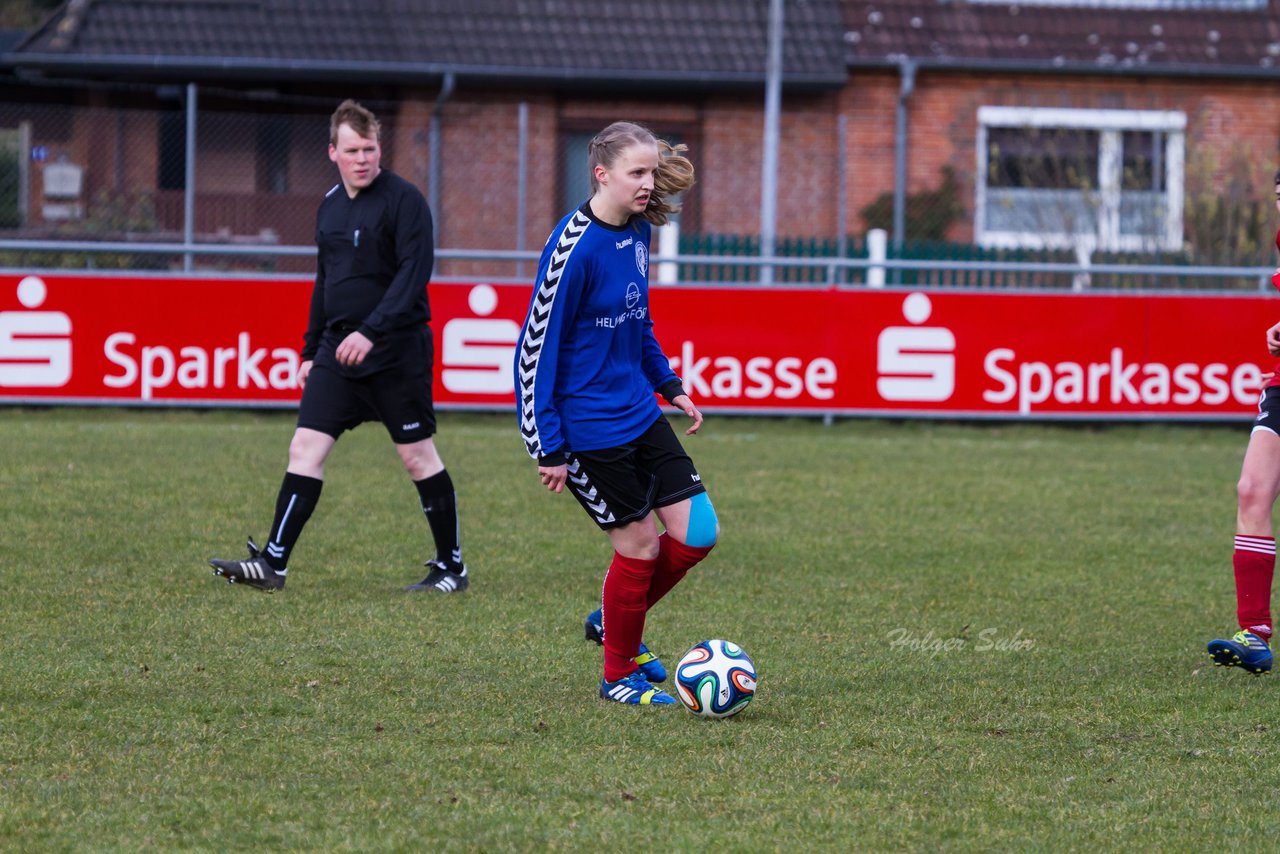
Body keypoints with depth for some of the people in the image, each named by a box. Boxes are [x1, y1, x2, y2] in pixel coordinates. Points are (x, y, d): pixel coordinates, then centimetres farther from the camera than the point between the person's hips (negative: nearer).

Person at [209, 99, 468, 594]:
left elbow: (414, 272, -19)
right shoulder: (330, 207, 12)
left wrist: (372, 331, -28)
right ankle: (273, 563, -5)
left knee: (418, 456, 2)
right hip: (338, 350, 6)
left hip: (397, 350, -6)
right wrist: (311, 350, 20)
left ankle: (451, 568, 14)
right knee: (305, 448, -3)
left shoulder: (404, 200, -10)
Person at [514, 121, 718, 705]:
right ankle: (619, 673, 17)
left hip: (639, 415, 8)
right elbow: (536, 349, -17)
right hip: (588, 430, -8)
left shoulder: (637, 232, 5)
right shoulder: (575, 247, -20)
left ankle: (613, 621, 26)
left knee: (697, 532, 3)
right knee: (639, 541, -2)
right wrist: (550, 448, -16)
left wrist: (668, 384, 17)